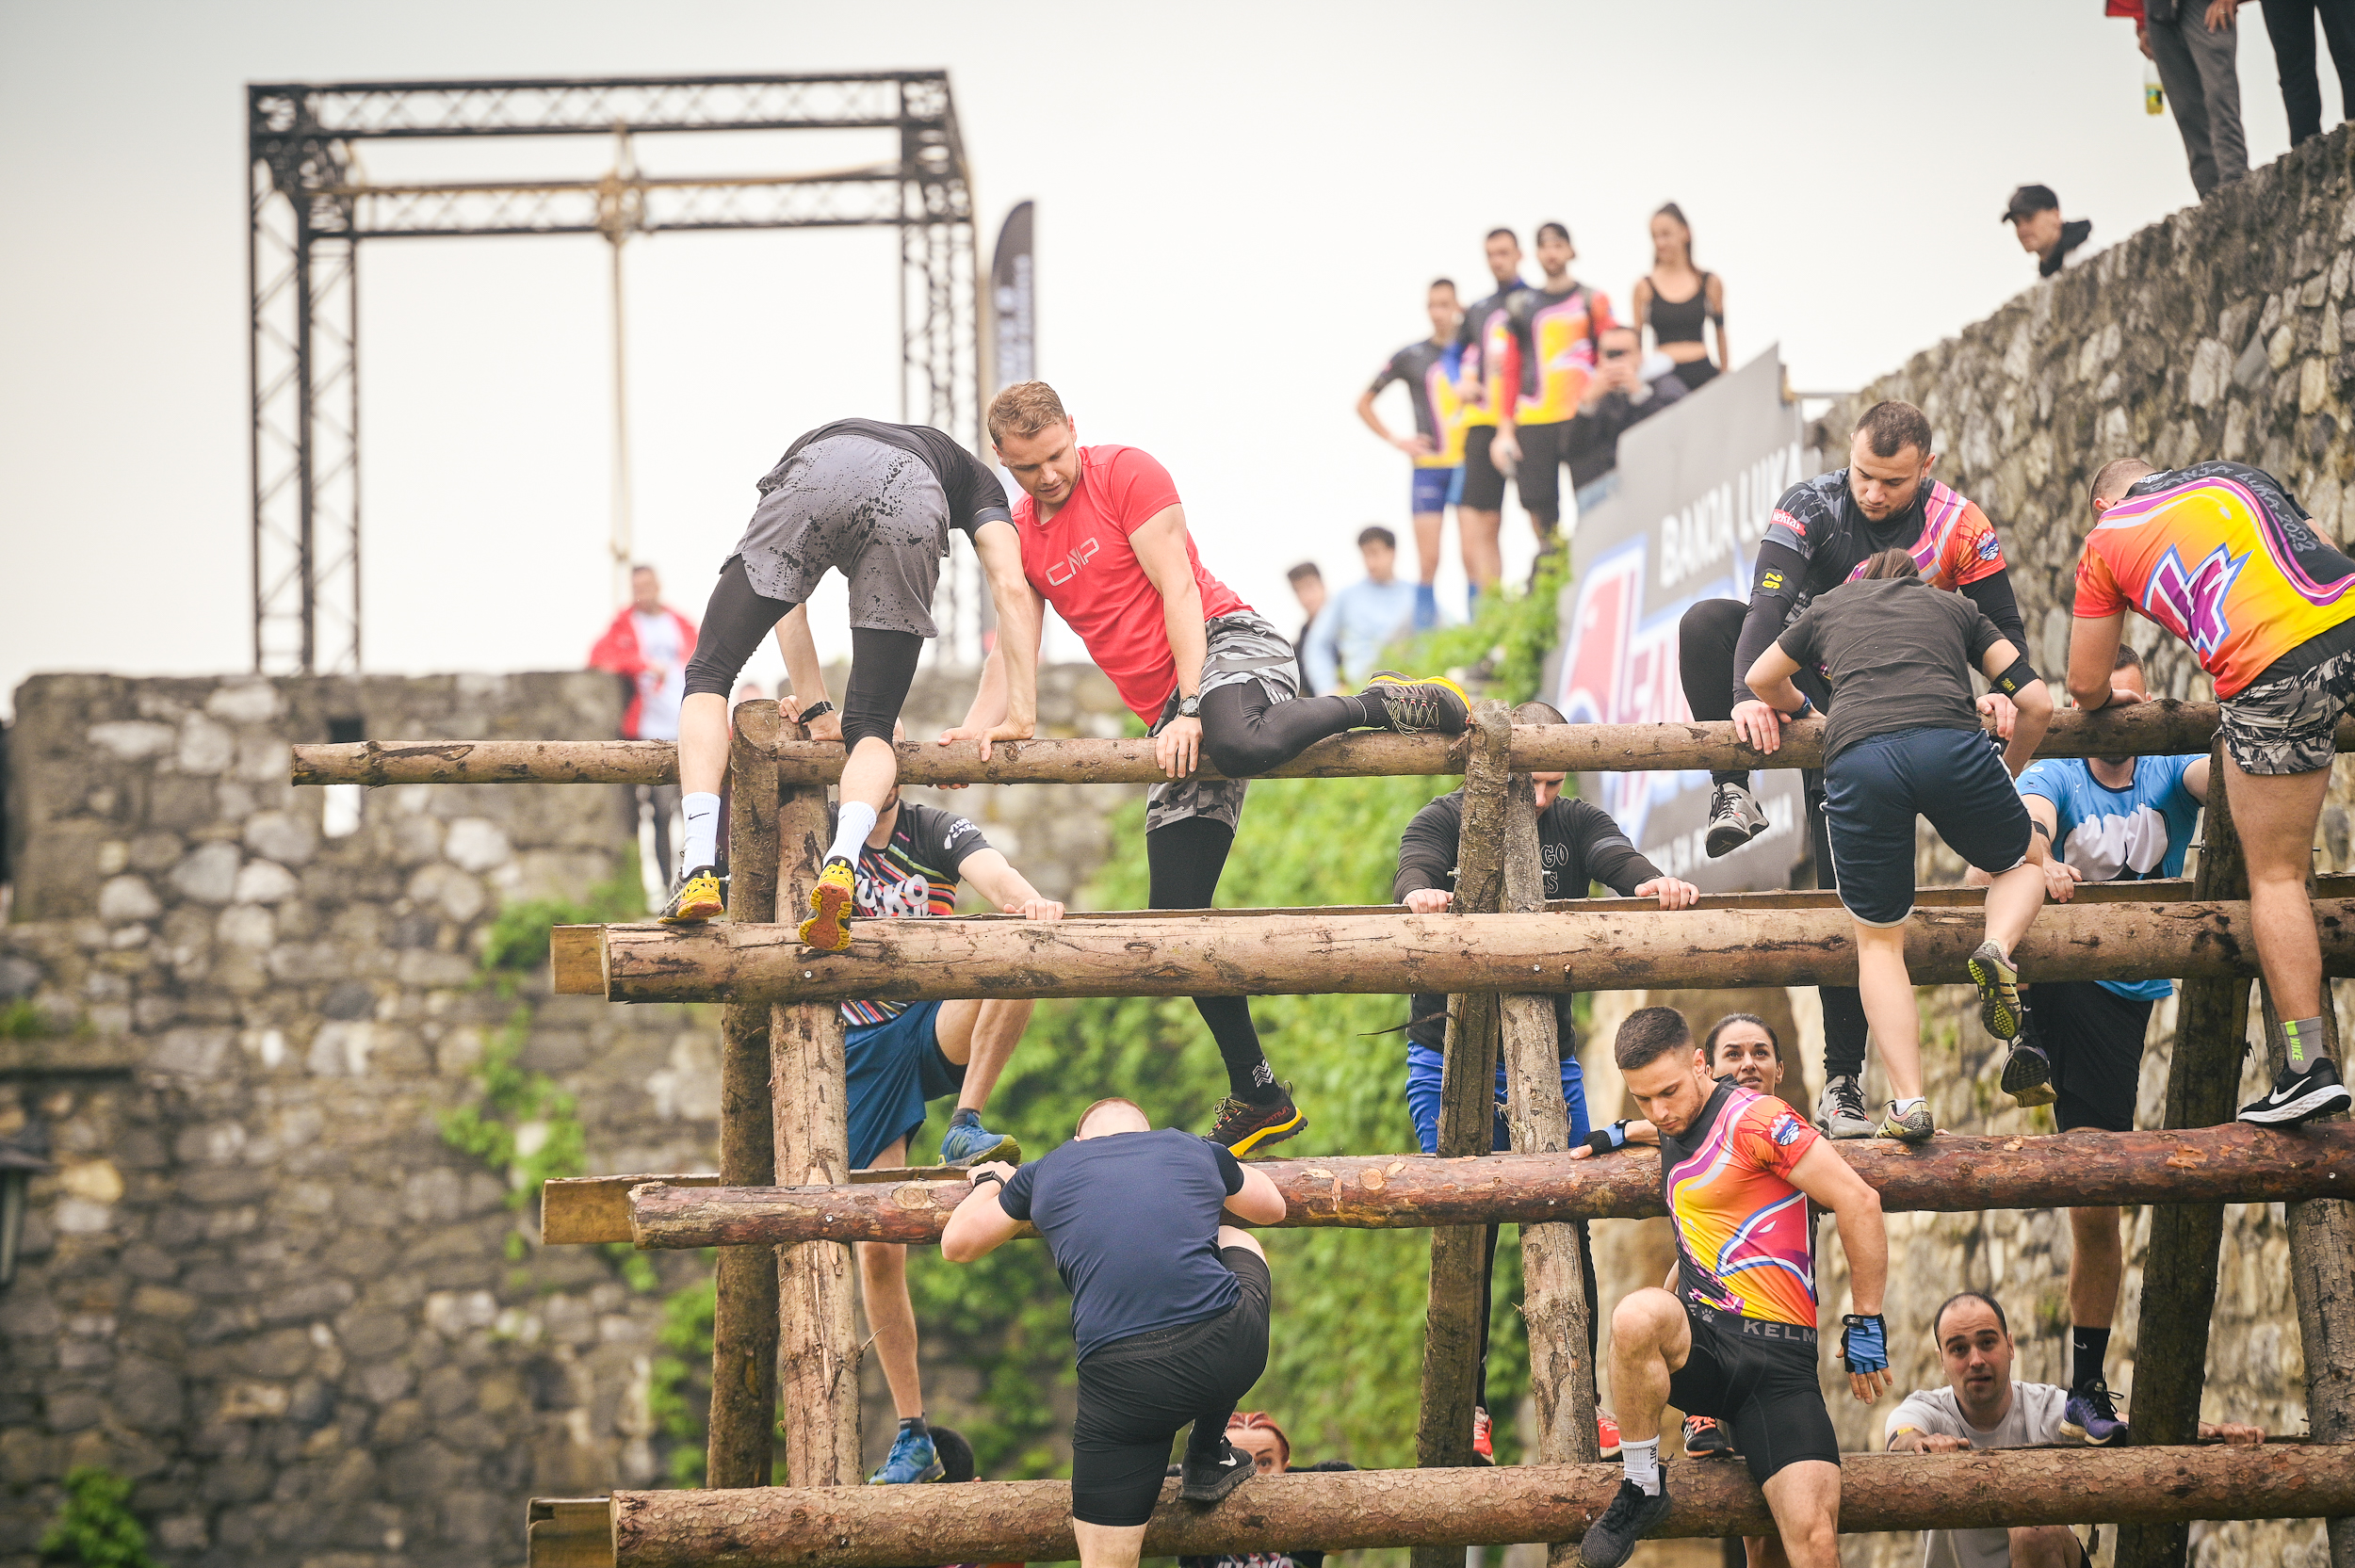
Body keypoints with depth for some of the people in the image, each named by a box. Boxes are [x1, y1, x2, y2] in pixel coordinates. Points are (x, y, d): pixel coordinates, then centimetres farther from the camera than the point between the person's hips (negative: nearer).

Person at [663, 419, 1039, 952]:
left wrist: (816, 711, 38)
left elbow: (786, 594, 40)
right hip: (914, 506, 0)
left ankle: (699, 873, -9)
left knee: (708, 675, 11)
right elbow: (1012, 589, 24)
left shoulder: (811, 448, 47)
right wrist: (1023, 713, 21)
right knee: (871, 730, 11)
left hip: (816, 478, 0)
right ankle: (840, 863, -20)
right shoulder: (974, 477, 41)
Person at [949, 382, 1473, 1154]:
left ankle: (1385, 703, -19)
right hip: (1169, 716, 7)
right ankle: (1258, 1098, 7)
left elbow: (1178, 589, -10)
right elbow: (1012, 644, 10)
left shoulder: (1127, 474, -3)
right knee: (1178, 914, -1)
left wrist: (1189, 708, -19)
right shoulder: (1017, 534, 14)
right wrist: (982, 724, -10)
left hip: (1228, 645, -7)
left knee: (1233, 741, -45)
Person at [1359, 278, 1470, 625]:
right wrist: (1395, 440, 4)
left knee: (1474, 556, -8)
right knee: (1427, 562, -4)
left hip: (1468, 465, 0)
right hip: (1428, 467, 0)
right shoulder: (1410, 357, 6)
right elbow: (1364, 402, 15)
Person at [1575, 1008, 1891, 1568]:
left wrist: (1866, 1323, -6)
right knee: (1638, 1314, -34)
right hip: (1699, 1344, 5)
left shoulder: (1752, 1119, -7)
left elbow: (1858, 1201, -10)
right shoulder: (1675, 1135, 18)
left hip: (1778, 1358, -5)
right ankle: (1641, 1488, -14)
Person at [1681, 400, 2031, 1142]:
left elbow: (2004, 626, -1)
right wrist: (1748, 693, -45)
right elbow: (1769, 601, -29)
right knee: (1706, 622, -30)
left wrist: (2000, 691, -23)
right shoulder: (1810, 507, -15)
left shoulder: (1959, 528, -9)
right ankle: (1732, 794, -18)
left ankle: (1842, 1082, 1)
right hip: (1801, 679, 0)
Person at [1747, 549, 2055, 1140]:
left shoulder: (1829, 607, 34)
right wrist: (2006, 777, 41)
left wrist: (1804, 712, 69)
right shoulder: (1957, 608, 32)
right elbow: (2037, 703, 24)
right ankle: (1998, 946, -6)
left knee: (1878, 940, 13)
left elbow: (1761, 680, 48)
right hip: (1951, 744, 0)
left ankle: (1908, 1101, -3)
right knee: (2024, 863, 27)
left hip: (1856, 755, 0)